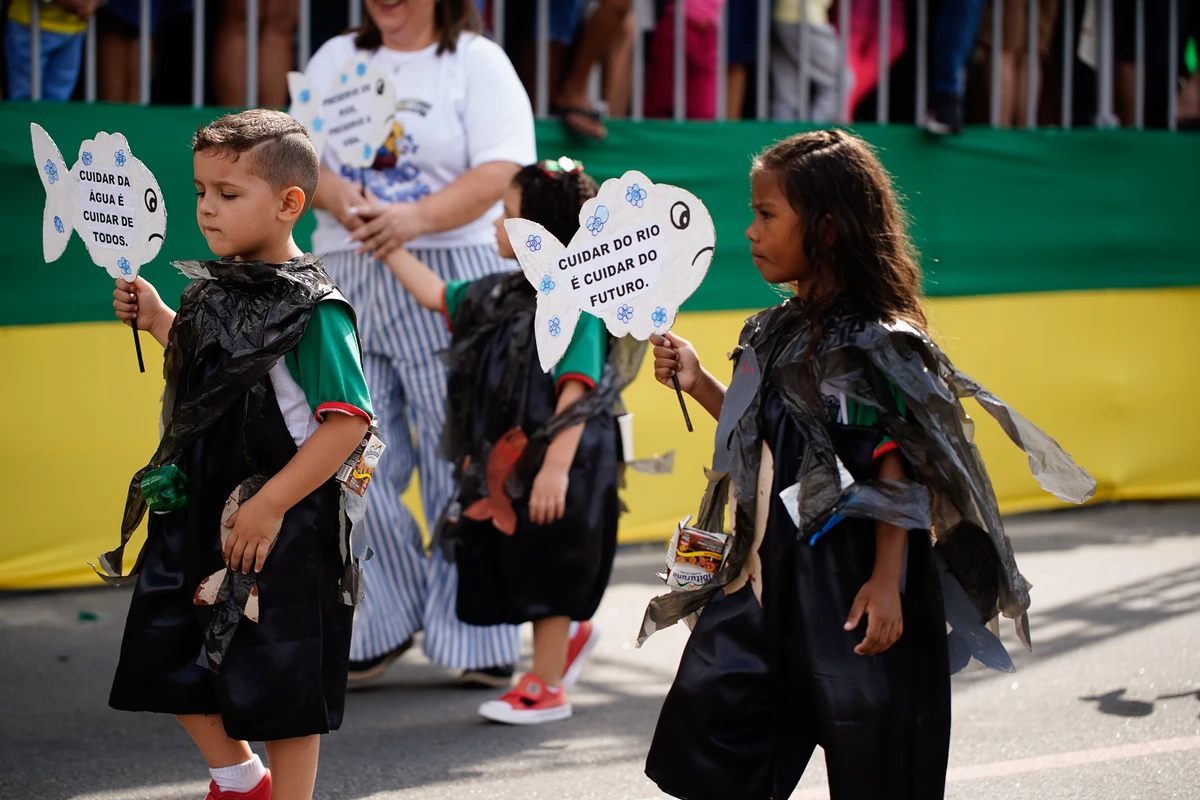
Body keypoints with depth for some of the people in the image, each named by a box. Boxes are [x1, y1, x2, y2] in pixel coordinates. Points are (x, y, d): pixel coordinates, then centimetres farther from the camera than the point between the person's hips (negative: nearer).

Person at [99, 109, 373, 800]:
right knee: (166, 653, 15)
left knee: (280, 683, 4)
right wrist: (158, 320, 10)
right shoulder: (215, 288, 5)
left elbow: (348, 422, -24)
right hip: (199, 508, 8)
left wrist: (270, 506, -24)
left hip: (284, 527, -8)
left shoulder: (312, 310, -19)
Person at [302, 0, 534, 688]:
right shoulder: (337, 59, 16)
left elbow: (499, 174, -10)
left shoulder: (478, 63, 3)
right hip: (347, 283, 4)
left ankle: (477, 641, 7)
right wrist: (339, 198, -14)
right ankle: (382, 628, 15)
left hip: (452, 283, -4)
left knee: (462, 464, -2)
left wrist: (415, 219, -24)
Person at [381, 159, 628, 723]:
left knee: (546, 568, 3)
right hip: (504, 463, 8)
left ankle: (546, 686, 15)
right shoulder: (504, 294, 7)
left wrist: (556, 467, -28)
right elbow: (437, 296, 20)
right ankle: (572, 634, 37)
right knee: (517, 567, 13)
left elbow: (576, 391, -23)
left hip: (556, 464, -8)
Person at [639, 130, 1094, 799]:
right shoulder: (780, 331, 9)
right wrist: (698, 383, 9)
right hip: (771, 568, 8)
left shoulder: (875, 342, -15)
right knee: (706, 701, 3)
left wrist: (886, 582, -20)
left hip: (849, 584, -8)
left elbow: (898, 469, -17)